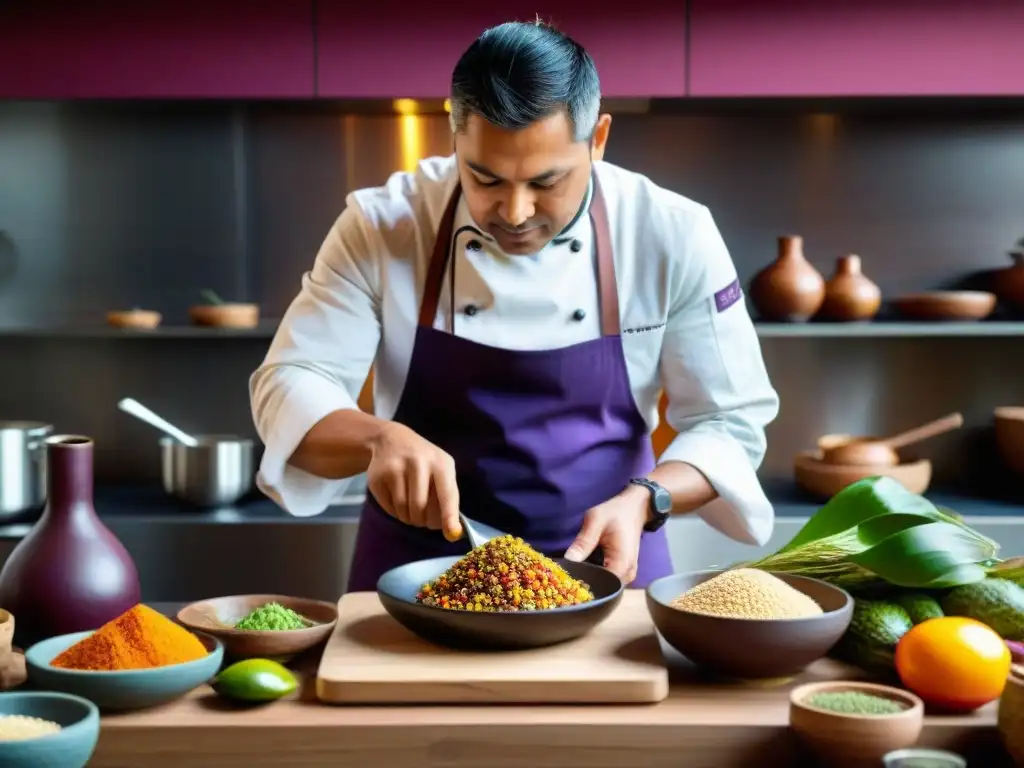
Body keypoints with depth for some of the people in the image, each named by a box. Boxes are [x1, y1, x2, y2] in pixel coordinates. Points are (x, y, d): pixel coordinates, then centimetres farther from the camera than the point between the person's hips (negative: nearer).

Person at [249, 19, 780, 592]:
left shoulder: (673, 236, -10)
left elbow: (730, 421, -5)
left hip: (601, 565, 0)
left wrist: (643, 501, -22)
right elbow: (290, 387, -10)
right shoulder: (382, 227, -10)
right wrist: (380, 438, -29)